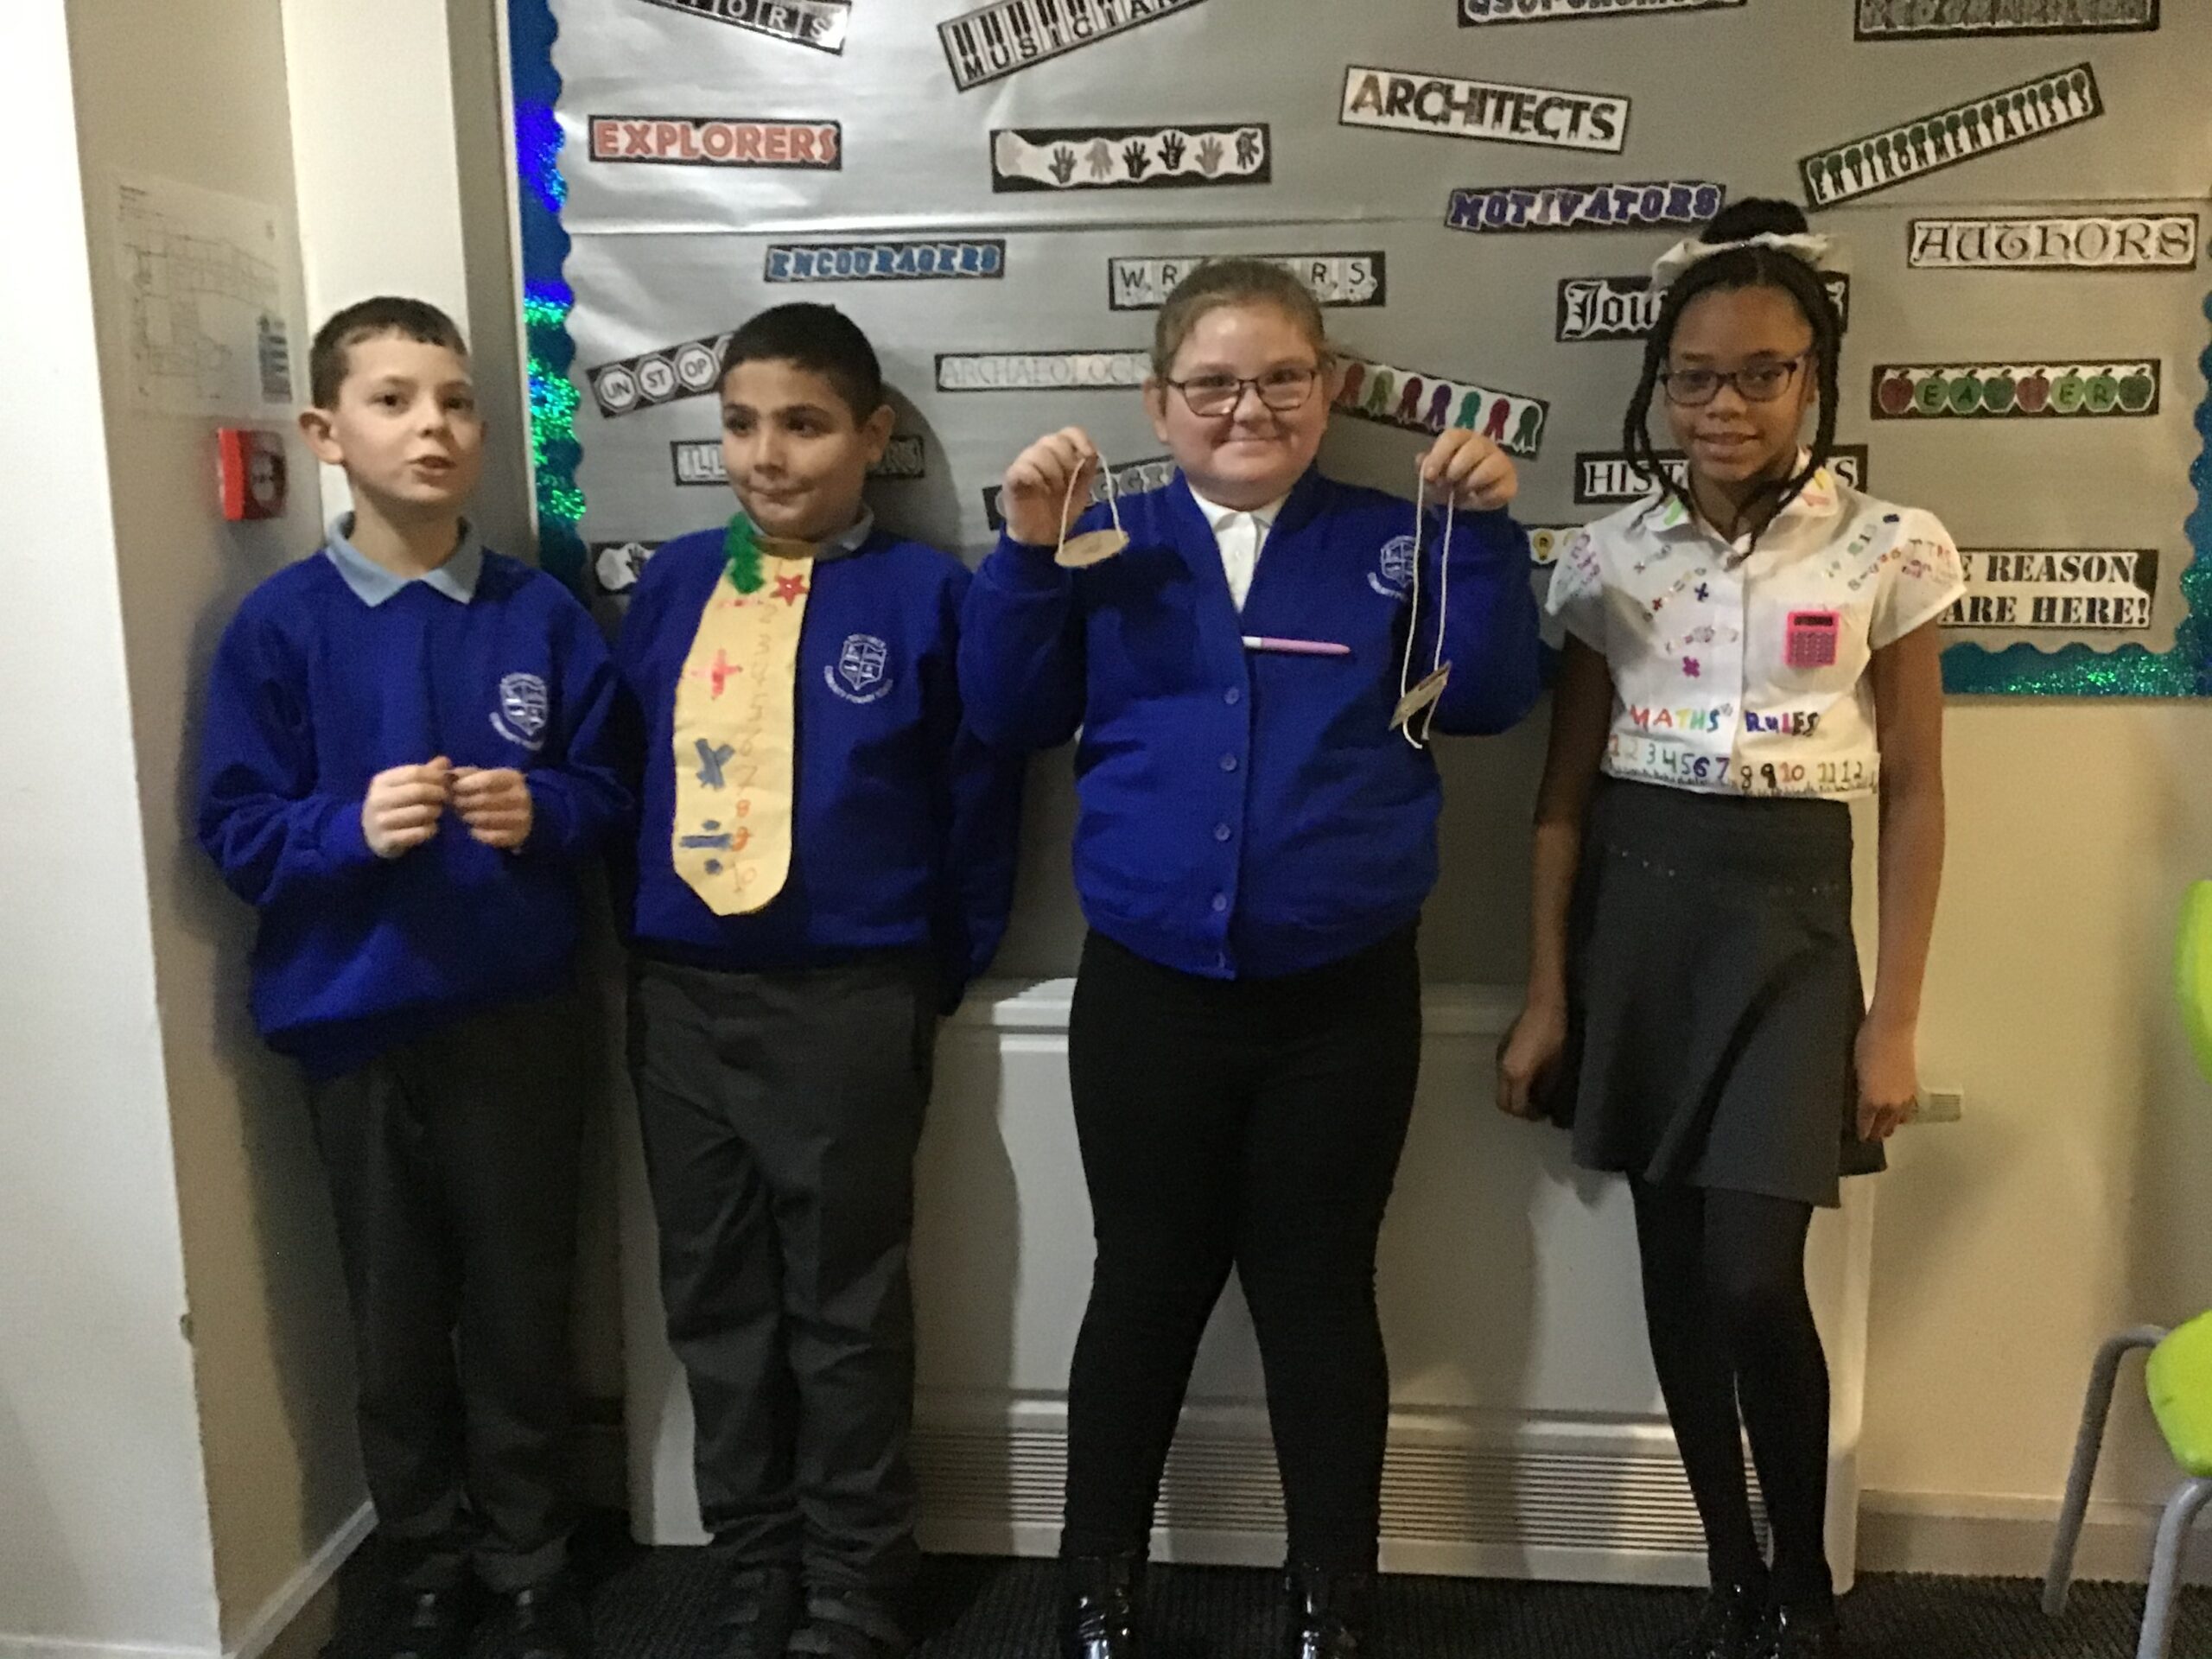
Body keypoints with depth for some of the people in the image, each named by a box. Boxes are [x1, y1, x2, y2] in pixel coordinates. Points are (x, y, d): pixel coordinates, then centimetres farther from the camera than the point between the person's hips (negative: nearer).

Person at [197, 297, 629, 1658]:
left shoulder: (542, 614, -2)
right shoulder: (281, 625, -4)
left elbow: (607, 790, 2)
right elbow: (235, 829, -4)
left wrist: (541, 812, -18)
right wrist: (353, 828, -21)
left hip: (524, 1014, 0)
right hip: (359, 1020, 0)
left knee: (524, 1306, 11)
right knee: (398, 1317, 13)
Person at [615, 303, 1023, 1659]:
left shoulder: (927, 593, -7)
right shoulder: (675, 582, 7)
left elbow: (980, 802, -4)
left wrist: (934, 979, -2)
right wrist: (643, 939, 7)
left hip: (847, 1002, -4)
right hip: (679, 993, 5)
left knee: (845, 1311, 10)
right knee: (716, 1300, 15)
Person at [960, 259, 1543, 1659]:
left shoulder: (1392, 543, 4)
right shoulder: (1112, 544, 3)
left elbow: (1487, 698, -4)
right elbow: (1012, 716, -1)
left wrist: (1487, 532, -13)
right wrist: (1028, 553, -12)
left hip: (1345, 995, 0)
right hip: (1148, 991, 1)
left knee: (1322, 1292, 12)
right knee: (1145, 1287, 13)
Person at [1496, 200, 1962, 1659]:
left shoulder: (1888, 552, -1)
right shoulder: (1612, 556, 3)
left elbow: (1915, 794, 1)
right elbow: (1567, 788, 4)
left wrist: (1895, 1018, -3)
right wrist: (1546, 994, 1)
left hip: (1788, 917, -2)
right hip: (1635, 911, 2)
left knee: (1755, 1277, -8)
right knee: (1675, 1266, 8)